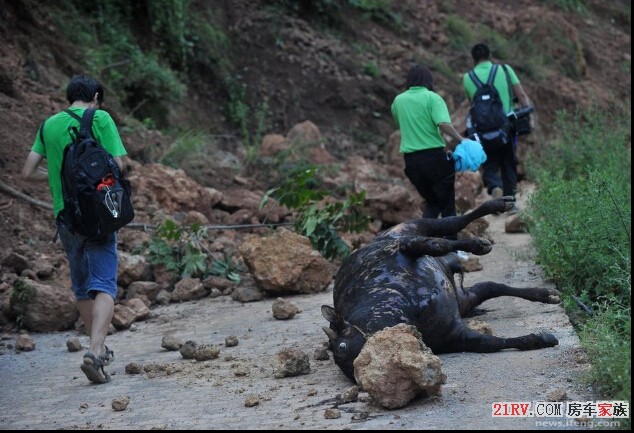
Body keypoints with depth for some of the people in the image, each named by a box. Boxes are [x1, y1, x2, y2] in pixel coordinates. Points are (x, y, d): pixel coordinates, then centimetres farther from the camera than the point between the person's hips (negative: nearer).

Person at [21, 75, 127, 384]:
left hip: (65, 216, 4)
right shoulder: (100, 119, -3)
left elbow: (28, 172, 8)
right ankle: (95, 350, -24)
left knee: (81, 287, 18)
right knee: (103, 286, -6)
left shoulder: (49, 125, 9)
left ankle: (99, 349, 29)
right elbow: (116, 166, -10)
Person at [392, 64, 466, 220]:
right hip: (435, 156, -5)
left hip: (411, 159, 5)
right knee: (447, 205, 7)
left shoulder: (398, 100, 9)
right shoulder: (432, 97, -5)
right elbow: (444, 124, -22)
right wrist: (460, 140, -14)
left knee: (432, 202, 19)